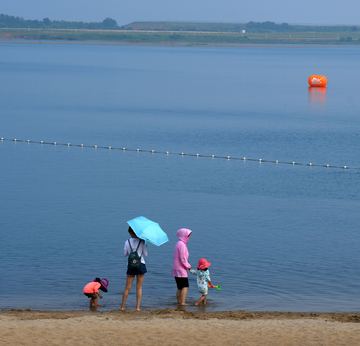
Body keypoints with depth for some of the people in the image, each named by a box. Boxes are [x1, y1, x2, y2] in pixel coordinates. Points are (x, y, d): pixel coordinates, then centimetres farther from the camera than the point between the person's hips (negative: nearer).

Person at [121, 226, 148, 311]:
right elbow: (145, 254, -2)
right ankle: (138, 307, 3)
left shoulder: (127, 242, -1)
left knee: (127, 287, 8)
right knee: (139, 287, 6)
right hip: (141, 264, -1)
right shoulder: (142, 241, -4)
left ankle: (122, 306, 9)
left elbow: (125, 254, 7)